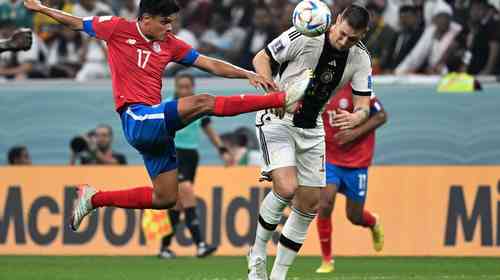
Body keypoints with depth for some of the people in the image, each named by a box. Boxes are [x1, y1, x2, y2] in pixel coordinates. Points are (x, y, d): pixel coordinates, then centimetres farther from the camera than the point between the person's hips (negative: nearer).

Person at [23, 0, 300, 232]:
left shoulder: (170, 44, 12)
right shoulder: (118, 29, -1)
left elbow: (210, 64, 10)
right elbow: (78, 23, 12)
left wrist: (248, 74, -1)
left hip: (156, 124, 7)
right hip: (137, 120, -7)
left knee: (165, 198, 8)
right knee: (202, 102, -23)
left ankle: (94, 199, 19)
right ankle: (281, 99, -25)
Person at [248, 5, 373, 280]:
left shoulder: (360, 58, -6)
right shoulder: (304, 36, -21)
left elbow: (363, 105, -5)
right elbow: (261, 58, -10)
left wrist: (356, 117, -30)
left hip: (311, 128, 6)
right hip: (276, 119, -6)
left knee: (309, 204, 3)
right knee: (287, 188, -24)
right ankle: (257, 255, -2)